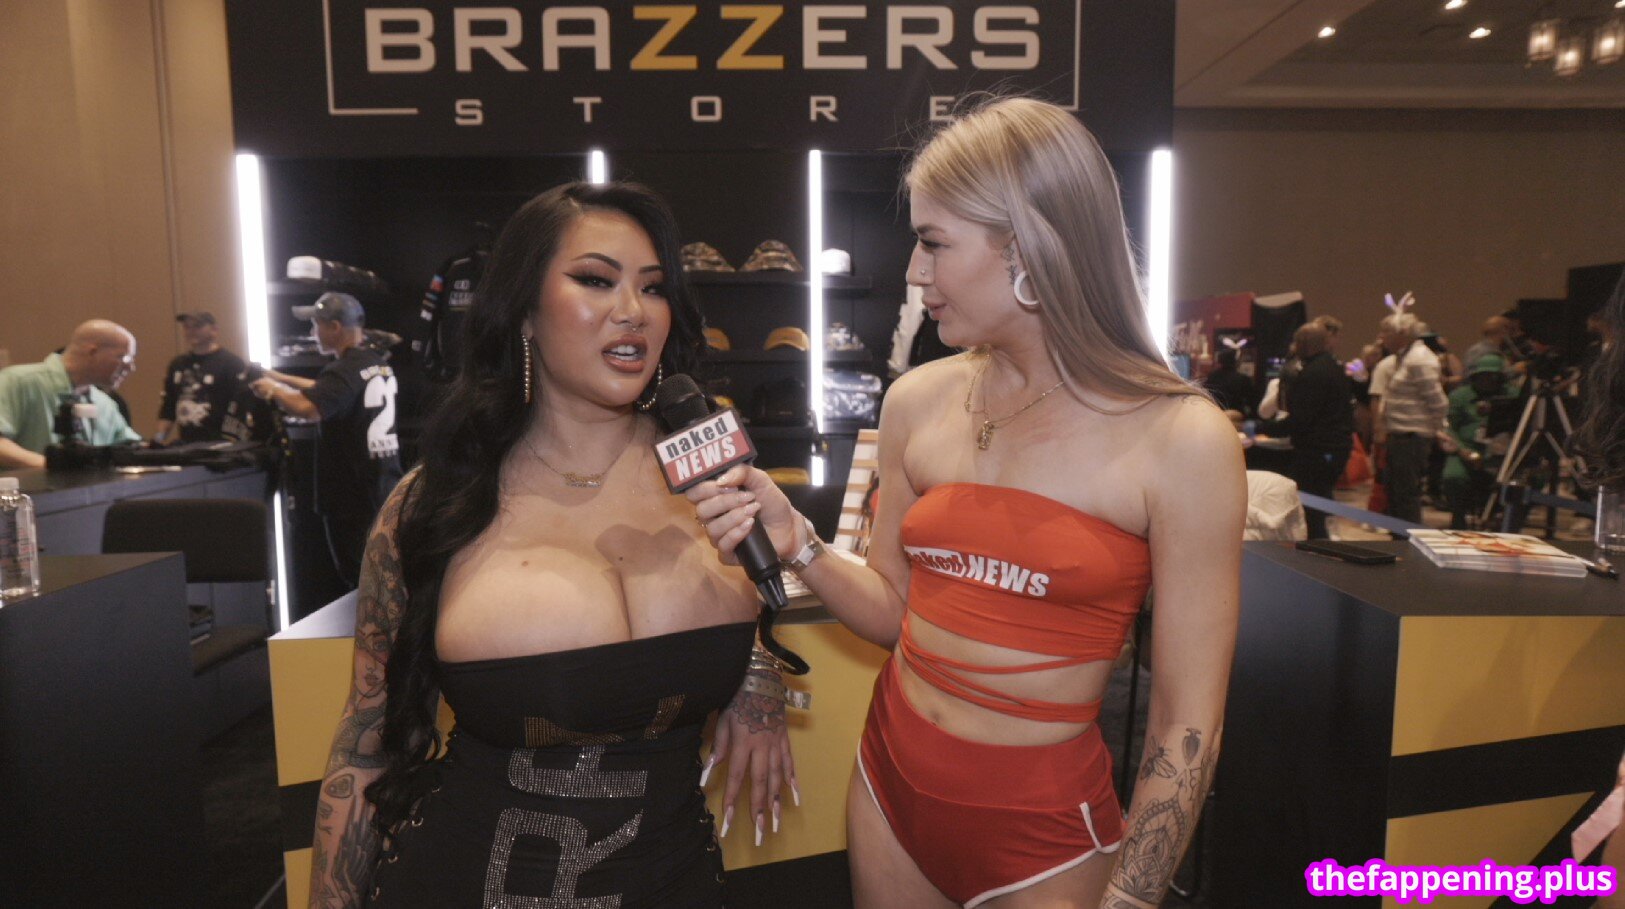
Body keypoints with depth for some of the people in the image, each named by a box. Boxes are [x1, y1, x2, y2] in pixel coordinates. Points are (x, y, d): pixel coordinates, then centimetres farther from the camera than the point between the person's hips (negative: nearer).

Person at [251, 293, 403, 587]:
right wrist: (282, 379, 24)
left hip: (354, 497, -9)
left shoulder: (346, 370, -17)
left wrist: (272, 390, -14)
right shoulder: (379, 366, 11)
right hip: (386, 490, 9)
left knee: (361, 581, -2)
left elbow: (308, 408, -32)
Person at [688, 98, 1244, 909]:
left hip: (1043, 829, -4)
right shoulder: (918, 401, -4)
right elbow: (893, 609, 6)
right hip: (889, 788, 4)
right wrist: (795, 542, -10)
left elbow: (1185, 726, -11)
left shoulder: (1182, 441, -16)